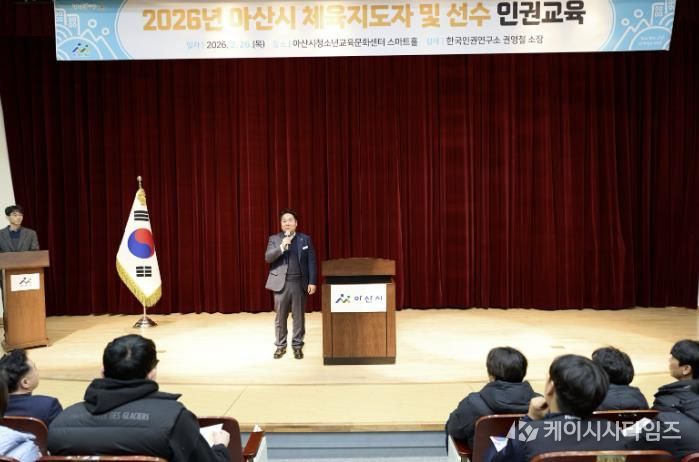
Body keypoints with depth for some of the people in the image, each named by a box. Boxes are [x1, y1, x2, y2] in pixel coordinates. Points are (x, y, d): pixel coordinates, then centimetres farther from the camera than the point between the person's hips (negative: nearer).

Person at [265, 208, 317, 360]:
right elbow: (268, 258, -6)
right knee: (280, 317, 4)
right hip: (281, 283, 0)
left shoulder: (305, 239, 7)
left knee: (298, 316, 4)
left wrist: (312, 282, -4)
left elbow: (311, 262, 4)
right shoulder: (274, 239, 6)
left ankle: (297, 345, 15)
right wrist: (281, 247, -20)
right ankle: (280, 345, 17)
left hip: (299, 283, 0)